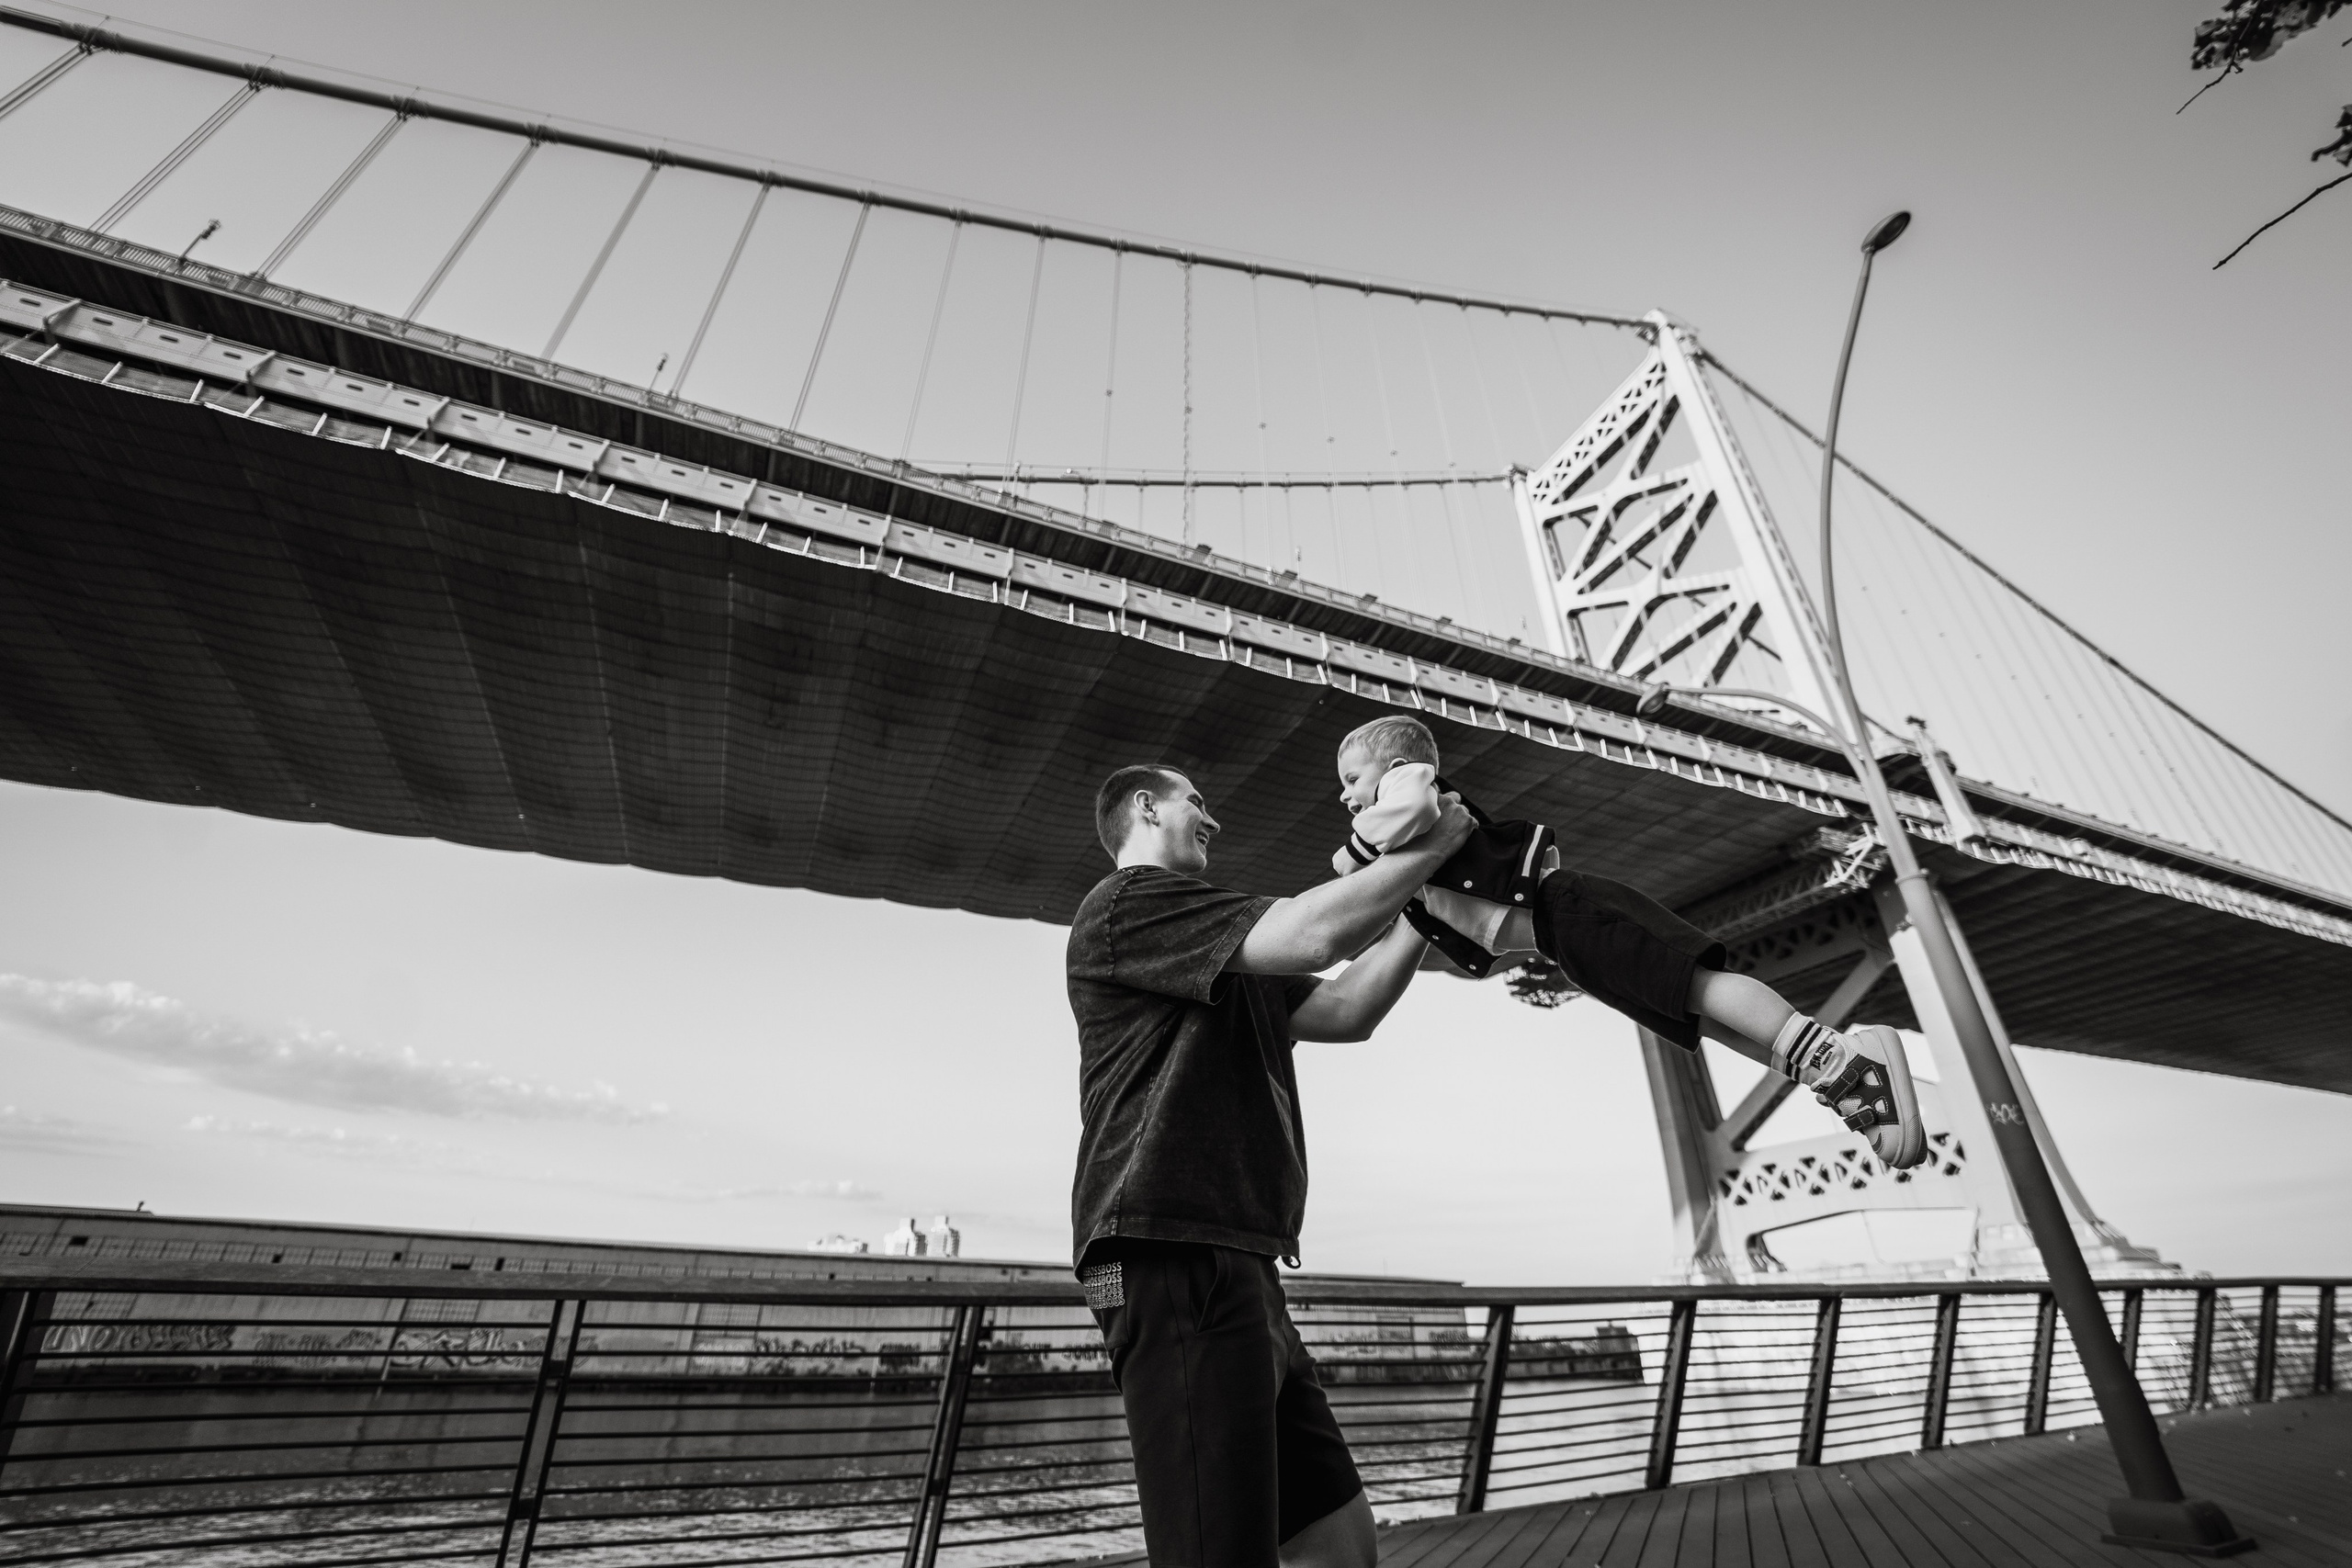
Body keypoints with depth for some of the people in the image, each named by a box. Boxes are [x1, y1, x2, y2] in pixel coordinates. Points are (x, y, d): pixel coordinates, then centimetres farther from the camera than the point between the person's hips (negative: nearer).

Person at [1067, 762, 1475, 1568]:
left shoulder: (1227, 964, 24)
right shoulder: (1128, 902, -7)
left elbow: (1346, 1010, 21)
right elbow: (1313, 934, -18)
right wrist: (1432, 845, -4)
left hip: (1237, 1268, 10)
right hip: (1176, 1265, -10)